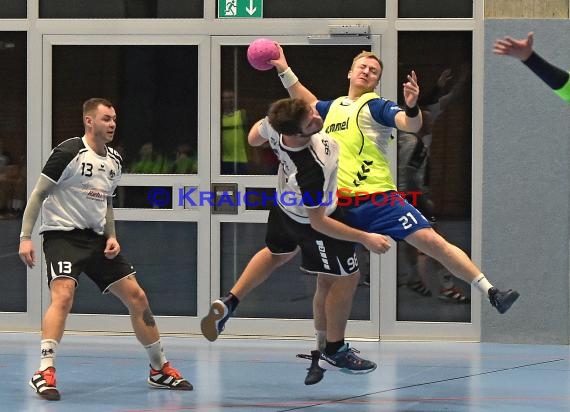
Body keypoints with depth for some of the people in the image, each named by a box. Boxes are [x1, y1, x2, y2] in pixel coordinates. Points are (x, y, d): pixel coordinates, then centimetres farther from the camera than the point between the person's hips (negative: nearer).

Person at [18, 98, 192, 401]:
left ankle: (160, 370, 18)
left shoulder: (114, 161, 11)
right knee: (63, 295, -29)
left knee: (136, 297, 4)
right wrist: (25, 237, -17)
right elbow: (38, 194, -10)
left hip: (97, 239, 7)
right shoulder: (69, 152, -12)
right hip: (62, 235, -7)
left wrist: (112, 237, 7)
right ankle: (44, 372, -29)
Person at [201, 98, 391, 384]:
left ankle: (228, 304, 31)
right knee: (346, 277, 12)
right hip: (309, 221, -7)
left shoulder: (273, 124, -30)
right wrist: (365, 239, -26)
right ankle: (333, 350, 27)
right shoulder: (311, 169, -47)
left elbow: (254, 137, -3)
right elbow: (317, 221, -33)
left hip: (284, 206, 7)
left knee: (276, 253, 36)